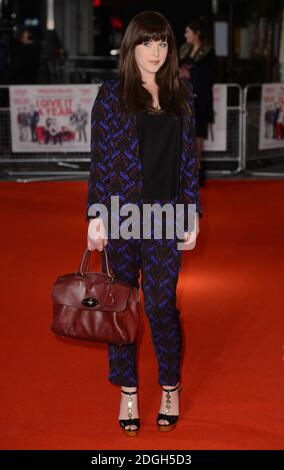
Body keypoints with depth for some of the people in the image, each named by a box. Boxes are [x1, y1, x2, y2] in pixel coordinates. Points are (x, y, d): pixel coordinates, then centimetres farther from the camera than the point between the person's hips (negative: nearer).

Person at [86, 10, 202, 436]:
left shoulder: (181, 94, 7)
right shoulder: (111, 94, 0)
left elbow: (189, 157, 9)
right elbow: (100, 158, -2)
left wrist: (193, 213, 5)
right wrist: (95, 216, -7)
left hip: (166, 214, 1)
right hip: (121, 213, -1)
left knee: (161, 304, 0)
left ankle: (171, 389, 19)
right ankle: (128, 393, 19)